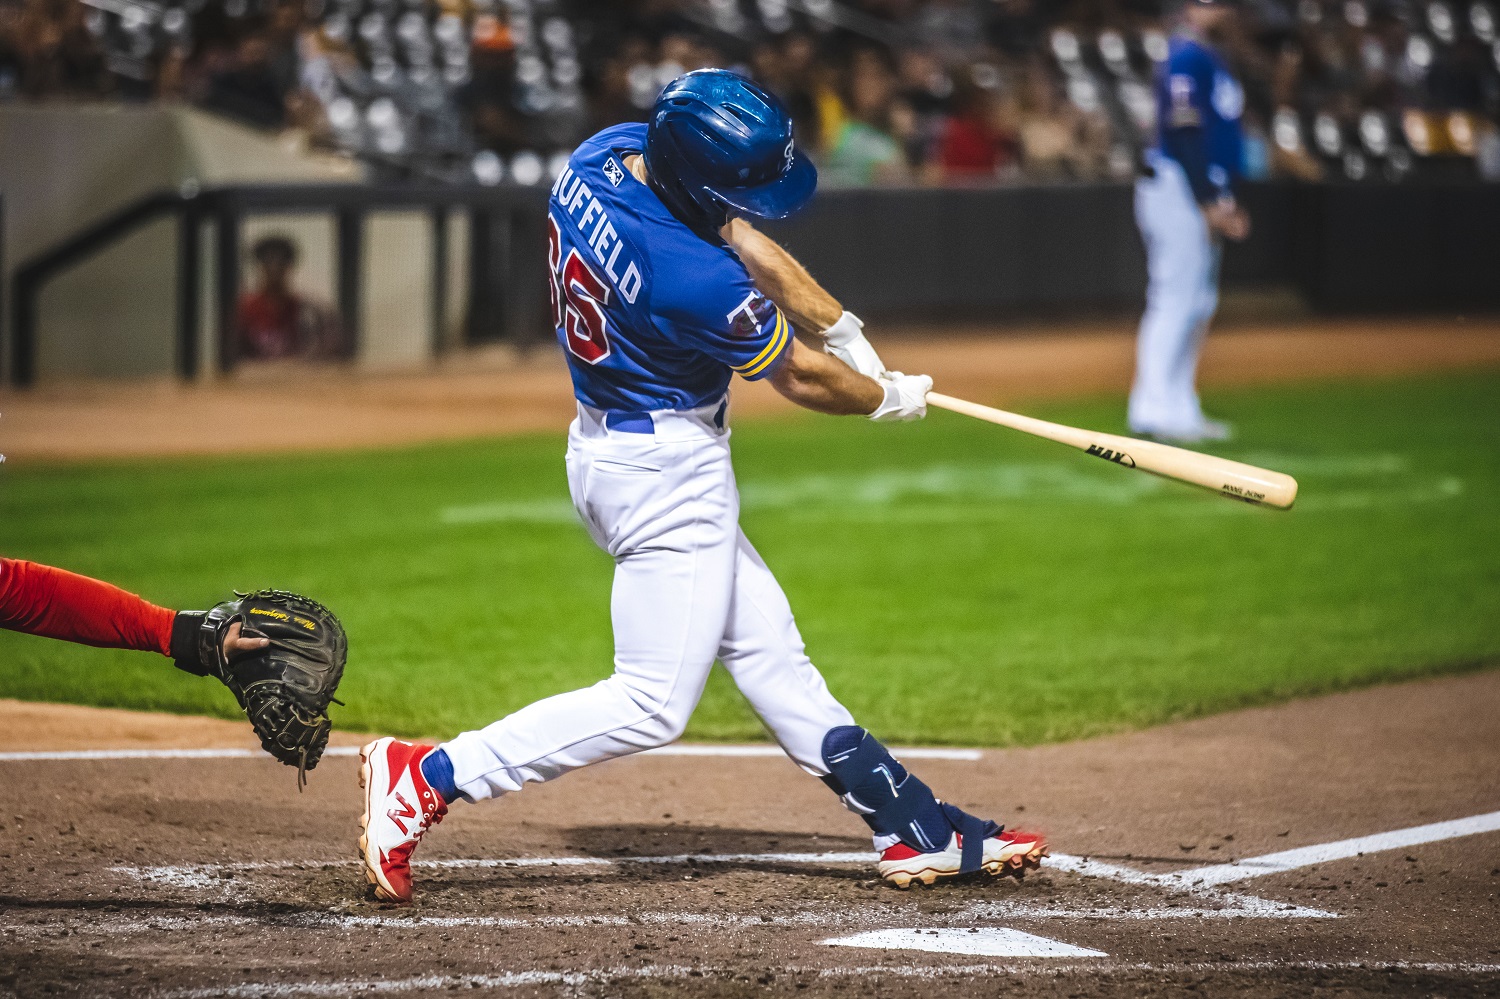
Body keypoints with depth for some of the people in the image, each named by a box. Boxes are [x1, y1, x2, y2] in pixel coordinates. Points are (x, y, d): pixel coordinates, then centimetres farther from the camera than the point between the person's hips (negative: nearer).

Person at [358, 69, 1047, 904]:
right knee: (654, 704, -5)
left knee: (765, 647, 15)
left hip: (610, 446, 10)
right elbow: (801, 379, -13)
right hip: (667, 473, -10)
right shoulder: (695, 279, -32)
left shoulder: (607, 154, -9)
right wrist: (890, 398, 6)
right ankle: (431, 778, -7)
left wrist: (846, 331, 4)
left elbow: (747, 245, 4)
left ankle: (915, 829, 23)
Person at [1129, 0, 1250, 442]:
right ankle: (1154, 410, -11)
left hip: (1204, 196, 10)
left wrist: (1225, 202, 18)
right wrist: (1210, 203, -21)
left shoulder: (1208, 58, 19)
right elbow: (1183, 133, -19)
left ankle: (1179, 410, 14)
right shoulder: (1187, 58, -12)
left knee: (1198, 303, 11)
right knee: (1176, 298, -11)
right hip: (1178, 187, -10)